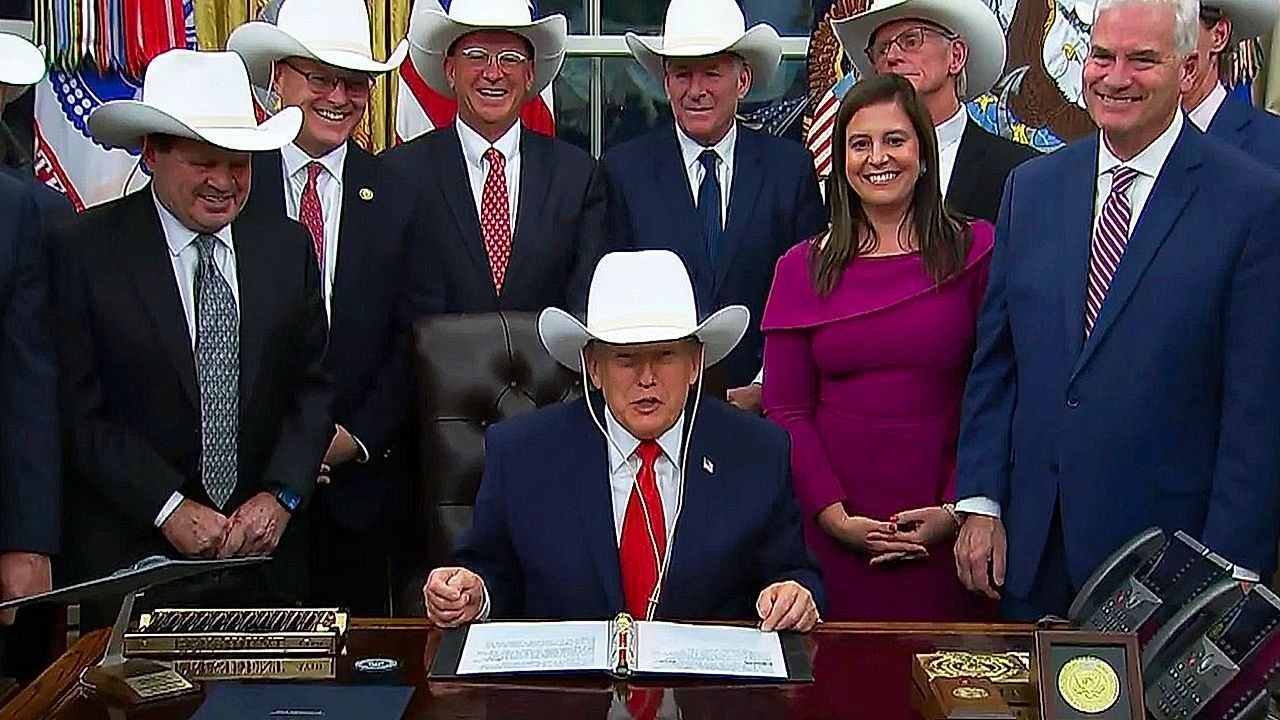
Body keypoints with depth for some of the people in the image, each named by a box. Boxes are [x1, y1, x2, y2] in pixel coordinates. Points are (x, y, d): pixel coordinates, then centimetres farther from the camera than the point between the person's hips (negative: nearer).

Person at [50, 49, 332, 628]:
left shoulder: (287, 245, 6)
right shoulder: (80, 249, -5)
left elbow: (312, 386, 6)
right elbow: (79, 412, -8)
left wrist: (280, 495, -7)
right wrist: (169, 509, -14)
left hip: (268, 553, 3)